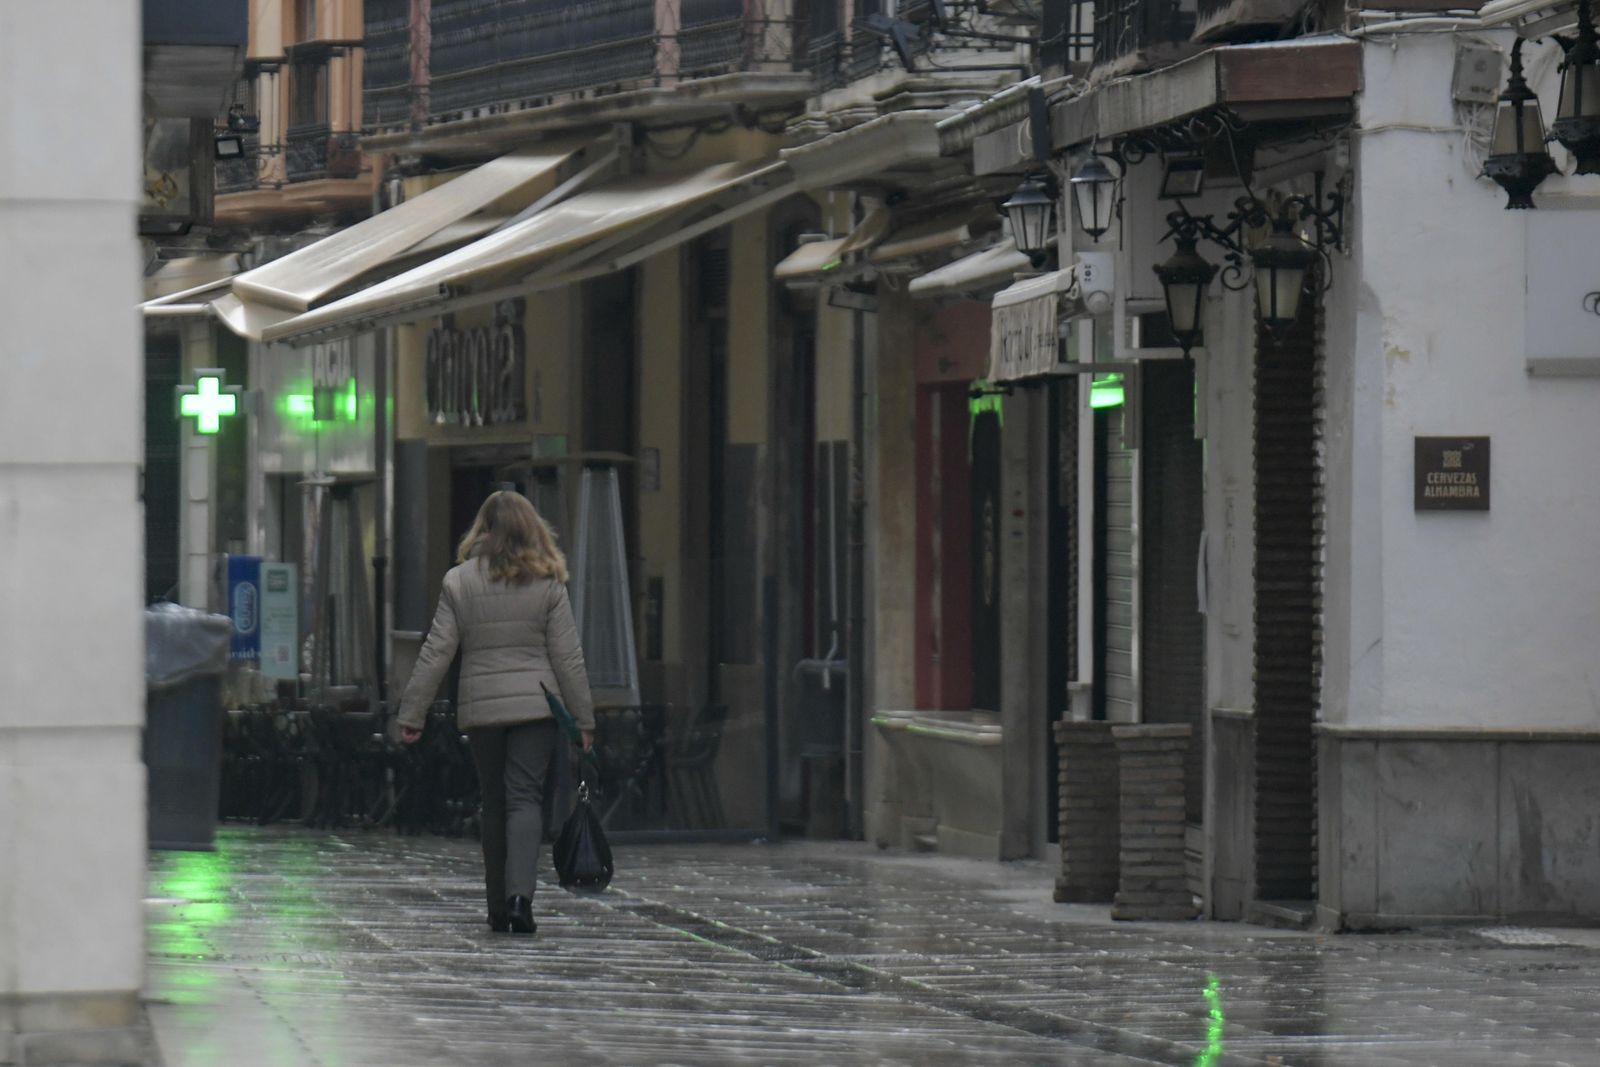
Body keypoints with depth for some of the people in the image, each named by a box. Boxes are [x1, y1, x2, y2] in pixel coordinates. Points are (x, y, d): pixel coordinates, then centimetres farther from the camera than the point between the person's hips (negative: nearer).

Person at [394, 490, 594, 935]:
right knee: (525, 799, -4)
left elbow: (435, 654, -2)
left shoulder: (459, 582, -1)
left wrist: (411, 714, 4)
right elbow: (568, 657, 0)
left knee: (494, 806, 11)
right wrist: (583, 720, 7)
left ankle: (499, 908, 15)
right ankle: (520, 893, -25)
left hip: (480, 709, 1)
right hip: (535, 705, -1)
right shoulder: (547, 584, -1)